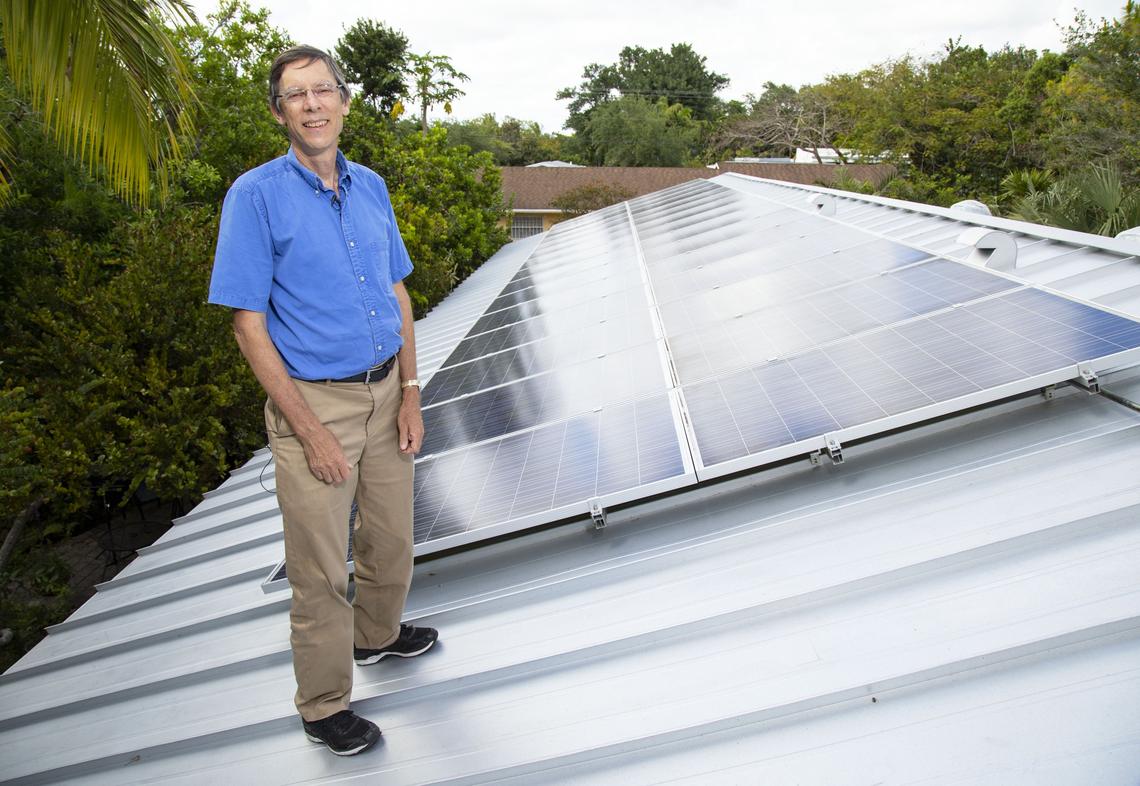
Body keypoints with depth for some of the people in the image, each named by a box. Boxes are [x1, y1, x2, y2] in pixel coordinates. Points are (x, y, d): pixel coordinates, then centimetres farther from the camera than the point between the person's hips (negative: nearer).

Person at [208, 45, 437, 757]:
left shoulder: (372, 187, 6)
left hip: (385, 392, 5)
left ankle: (376, 635, 46)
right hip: (314, 400, -5)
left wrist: (410, 394, 2)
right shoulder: (256, 196, -11)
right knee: (322, 569, 5)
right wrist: (310, 430, -16)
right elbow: (249, 324, -12)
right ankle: (324, 705, 24)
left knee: (391, 541, 19)